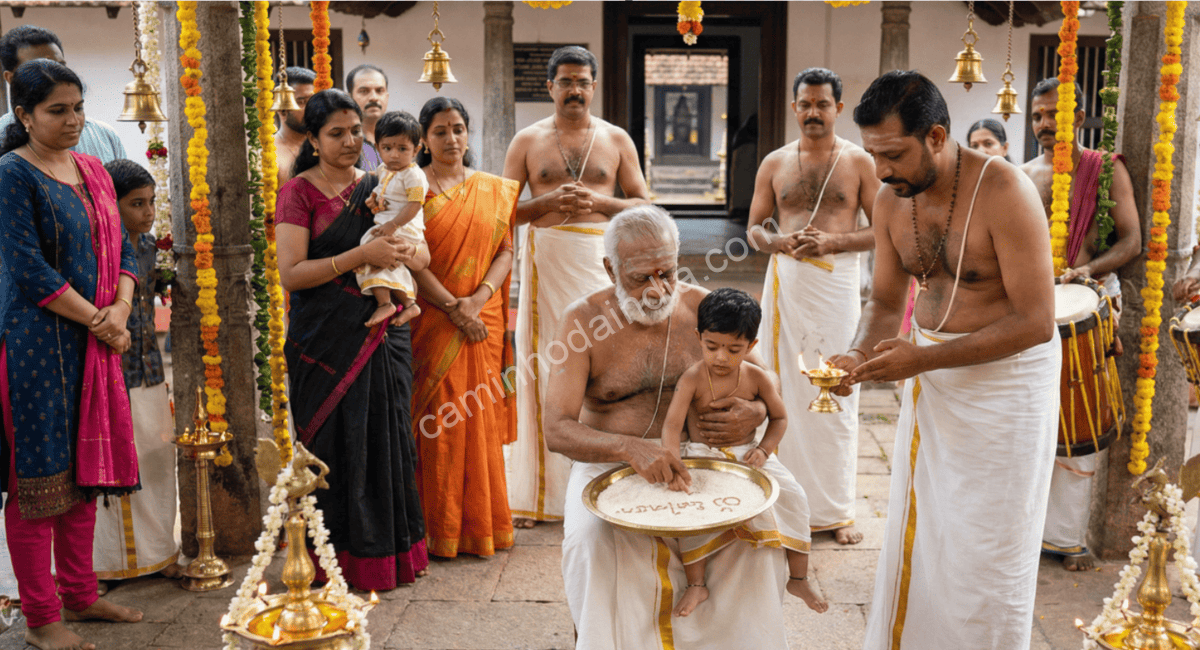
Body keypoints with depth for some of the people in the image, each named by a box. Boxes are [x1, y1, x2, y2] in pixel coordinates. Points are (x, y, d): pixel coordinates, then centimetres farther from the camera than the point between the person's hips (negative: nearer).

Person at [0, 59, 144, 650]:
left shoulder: (91, 169, 13)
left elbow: (121, 247, 12)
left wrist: (120, 308, -5)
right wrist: (96, 320, -12)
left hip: (96, 341, 7)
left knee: (84, 468, 13)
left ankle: (79, 595, 26)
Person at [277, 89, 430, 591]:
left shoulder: (376, 187, 12)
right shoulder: (299, 192, -2)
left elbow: (423, 254, 11)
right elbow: (291, 273, -13)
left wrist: (406, 253, -13)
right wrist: (361, 256, -21)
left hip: (382, 334, 4)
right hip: (327, 340, -4)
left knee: (388, 440, 6)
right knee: (336, 445, 1)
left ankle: (389, 552, 19)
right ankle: (339, 556, 14)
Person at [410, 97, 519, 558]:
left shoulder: (495, 190, 11)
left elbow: (506, 251, 5)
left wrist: (479, 297, -11)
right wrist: (452, 306, -14)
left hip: (484, 321, 3)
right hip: (431, 322, -2)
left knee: (480, 417, 5)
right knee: (438, 418, -1)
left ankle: (483, 523, 17)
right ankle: (441, 528, 8)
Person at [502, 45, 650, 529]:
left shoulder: (616, 139, 12)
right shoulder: (528, 140, 10)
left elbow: (643, 204, 9)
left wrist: (598, 203, -8)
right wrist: (548, 202, -11)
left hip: (601, 258, 1)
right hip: (546, 259, 0)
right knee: (546, 369, -2)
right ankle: (539, 493, 5)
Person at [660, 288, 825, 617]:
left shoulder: (757, 377, -5)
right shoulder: (692, 378, -15)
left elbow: (779, 418, 8)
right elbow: (672, 424, -23)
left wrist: (763, 450, -10)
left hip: (746, 453, 3)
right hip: (703, 454, -2)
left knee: (793, 495, -14)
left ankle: (799, 579, 3)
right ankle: (696, 586, -15)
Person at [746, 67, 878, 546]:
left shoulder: (859, 162, 3)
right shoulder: (775, 163, 9)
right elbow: (754, 228, 12)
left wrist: (831, 242, -14)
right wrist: (780, 242, -11)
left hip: (837, 285, -2)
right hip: (785, 284, 2)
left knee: (836, 398, 1)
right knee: (786, 392, 5)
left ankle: (836, 509, 12)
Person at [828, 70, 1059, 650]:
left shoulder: (1003, 191, -22)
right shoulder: (890, 201, -3)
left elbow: (1035, 321, -23)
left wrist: (923, 358, -28)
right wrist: (859, 354, -13)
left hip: (1006, 377, -6)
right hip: (931, 371, 6)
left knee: (985, 550, 4)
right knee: (917, 533, 15)